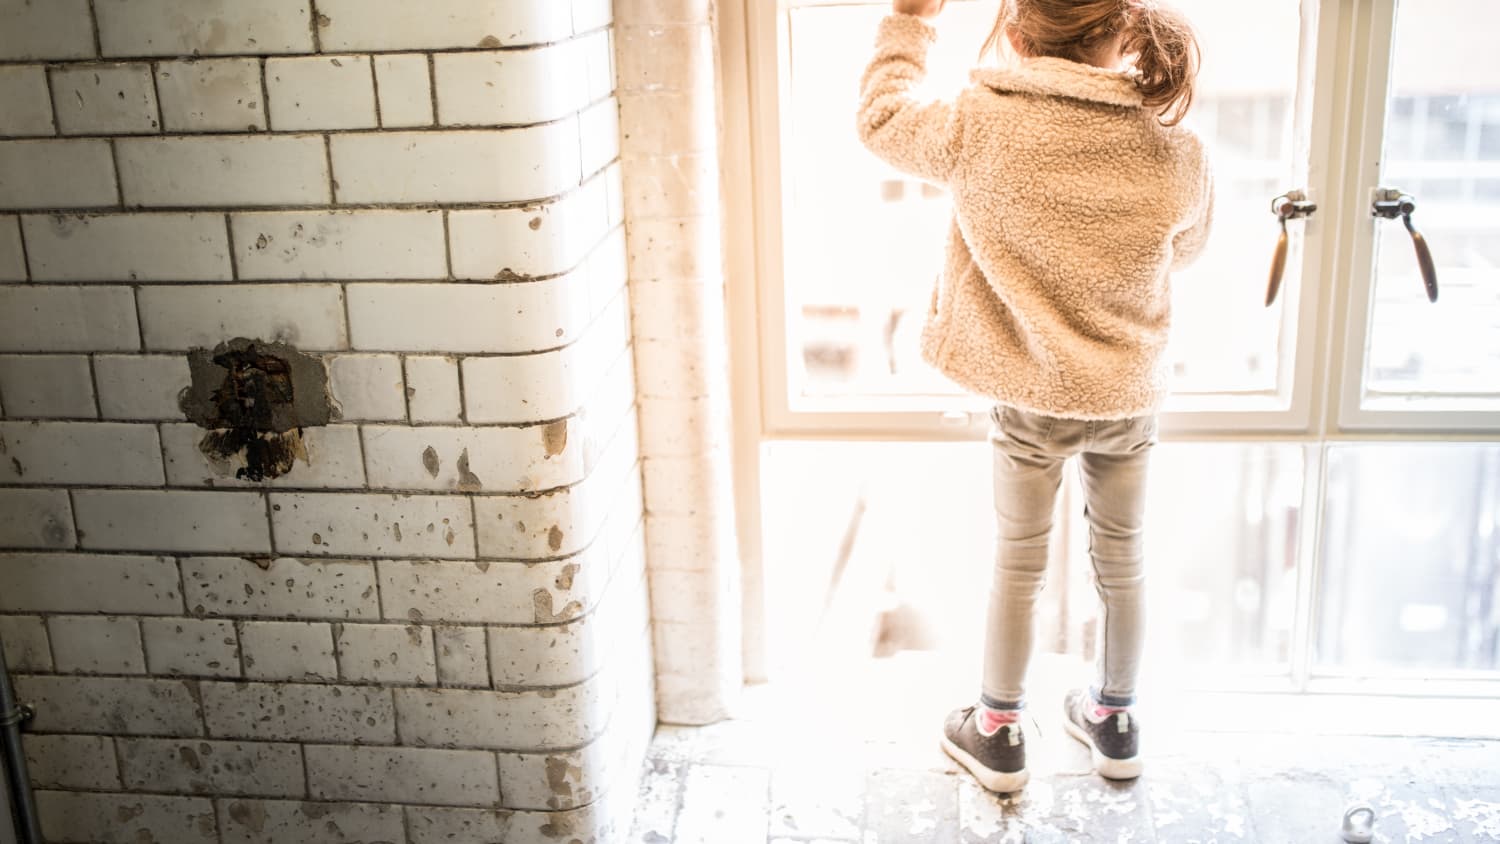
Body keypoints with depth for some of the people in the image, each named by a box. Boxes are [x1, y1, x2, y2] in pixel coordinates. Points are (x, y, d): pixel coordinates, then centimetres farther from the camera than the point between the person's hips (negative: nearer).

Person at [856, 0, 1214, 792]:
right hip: (1132, 397, 2)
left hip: (1030, 398, -2)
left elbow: (881, 119, 0)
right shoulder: (1176, 154, -13)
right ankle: (1114, 723, 38)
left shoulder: (980, 127, -19)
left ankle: (998, 734, 31)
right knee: (1120, 561, 20)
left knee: (1018, 566, 15)